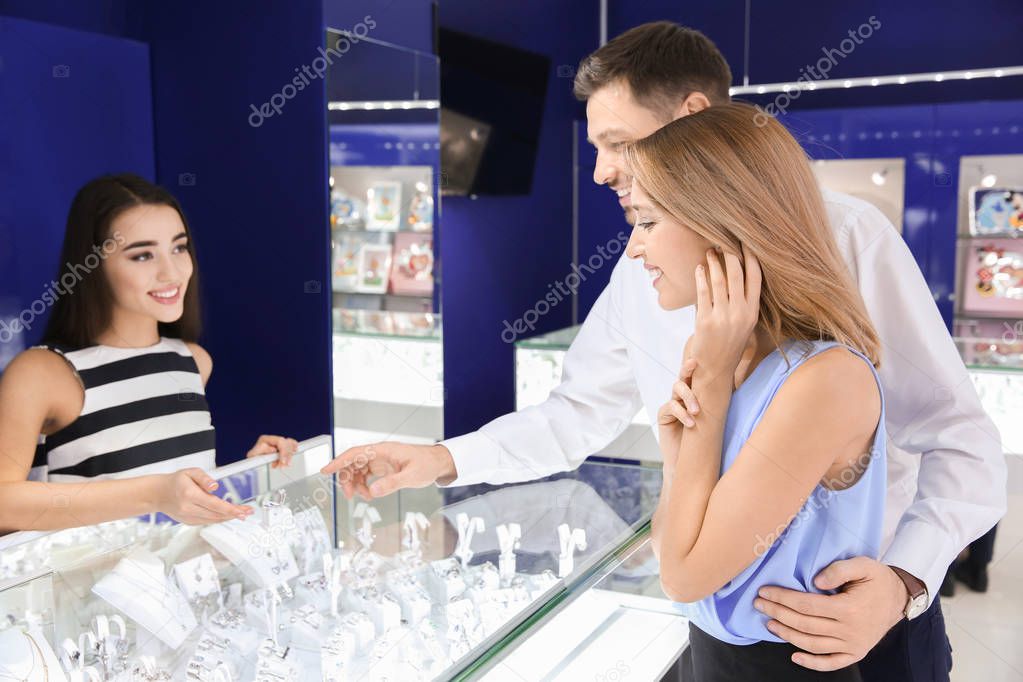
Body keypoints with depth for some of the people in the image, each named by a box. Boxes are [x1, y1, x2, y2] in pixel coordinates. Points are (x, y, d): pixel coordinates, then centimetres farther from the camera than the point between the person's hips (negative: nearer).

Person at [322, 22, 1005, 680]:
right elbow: (578, 415, 7)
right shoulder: (640, 269, 1)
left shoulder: (846, 234, -16)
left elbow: (959, 439, -15)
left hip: (865, 606, -4)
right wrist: (443, 459, -5)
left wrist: (903, 579, -30)